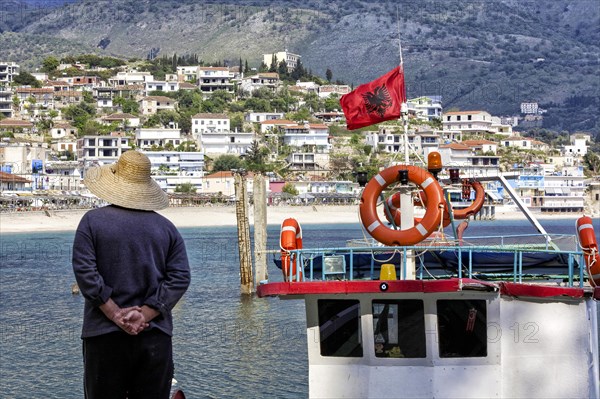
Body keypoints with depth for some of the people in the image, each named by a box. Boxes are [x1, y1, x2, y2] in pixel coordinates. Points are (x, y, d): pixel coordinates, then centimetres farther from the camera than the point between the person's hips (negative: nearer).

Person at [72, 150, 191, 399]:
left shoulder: (93, 221, -1)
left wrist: (116, 315, -11)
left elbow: (85, 272, -11)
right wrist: (145, 315, -9)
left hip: (104, 333, -2)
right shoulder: (166, 227, 7)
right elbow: (180, 278, -2)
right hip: (155, 334, 2)